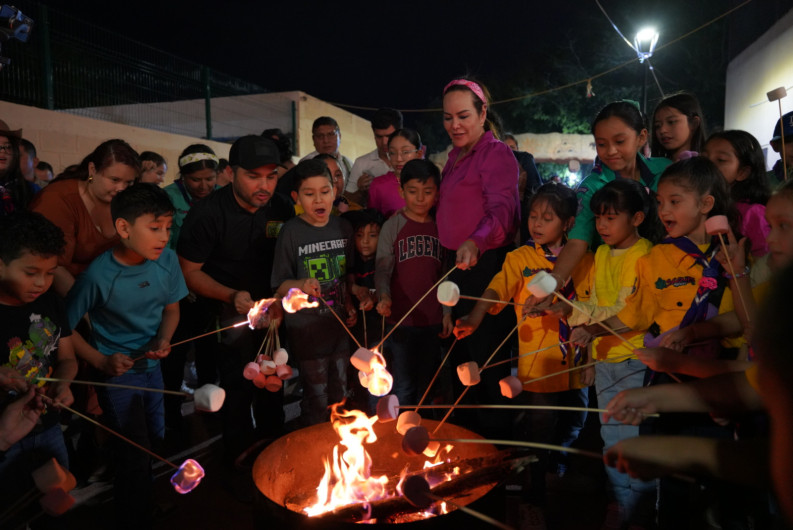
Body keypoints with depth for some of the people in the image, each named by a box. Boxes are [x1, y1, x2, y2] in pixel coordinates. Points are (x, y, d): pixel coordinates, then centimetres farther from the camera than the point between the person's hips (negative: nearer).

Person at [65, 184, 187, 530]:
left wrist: (164, 339, -13)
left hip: (152, 364, 5)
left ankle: (146, 502, 46)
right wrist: (101, 361, -19)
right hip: (118, 370, -5)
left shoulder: (167, 260, -12)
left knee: (155, 440, 19)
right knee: (136, 456, -1)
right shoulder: (98, 275, -24)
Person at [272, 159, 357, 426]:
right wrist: (302, 285, -29)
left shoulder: (343, 227, 3)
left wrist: (350, 305, 6)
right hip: (307, 328, -4)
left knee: (339, 396, 17)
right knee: (316, 400, 3)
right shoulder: (291, 232, -11)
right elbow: (281, 286, -10)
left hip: (340, 324, 5)